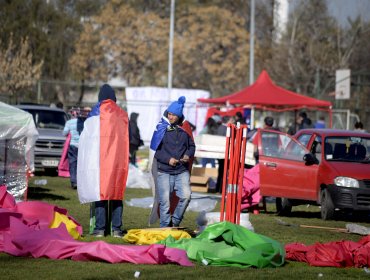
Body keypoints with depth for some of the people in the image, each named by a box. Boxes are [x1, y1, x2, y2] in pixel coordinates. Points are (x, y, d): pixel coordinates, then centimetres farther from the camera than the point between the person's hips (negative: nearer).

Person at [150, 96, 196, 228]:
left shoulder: (184, 130, 8)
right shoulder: (161, 129, 1)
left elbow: (191, 145, 20)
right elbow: (156, 150, -1)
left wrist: (188, 155, -1)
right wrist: (168, 159, -13)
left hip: (182, 171, 2)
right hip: (164, 171, -2)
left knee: (186, 195, -14)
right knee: (165, 201, -2)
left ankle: (175, 221, 6)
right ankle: (165, 226, 10)